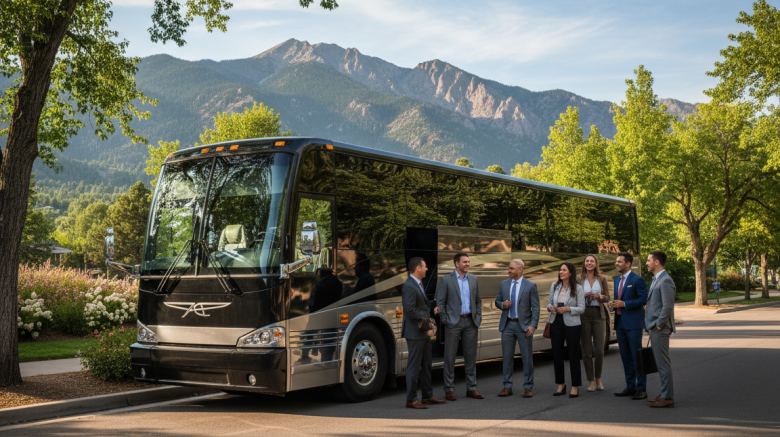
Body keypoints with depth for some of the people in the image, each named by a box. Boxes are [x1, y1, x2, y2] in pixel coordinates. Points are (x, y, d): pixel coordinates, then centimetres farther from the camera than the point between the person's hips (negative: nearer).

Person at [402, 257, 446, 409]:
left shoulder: (418, 284, 15)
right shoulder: (409, 286, -17)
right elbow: (410, 310, -23)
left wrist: (429, 320, 8)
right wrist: (426, 320, -16)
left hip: (424, 332, 10)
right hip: (415, 333, -10)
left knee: (426, 365, 16)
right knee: (414, 366, -4)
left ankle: (428, 396, 26)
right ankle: (411, 400, 2)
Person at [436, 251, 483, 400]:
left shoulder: (473, 279, 10)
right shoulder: (446, 280, -3)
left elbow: (478, 301, 17)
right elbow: (440, 302, -3)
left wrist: (478, 319, 7)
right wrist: (445, 321, -7)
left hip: (470, 322, 4)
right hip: (454, 322, -4)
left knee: (470, 356, 8)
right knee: (450, 357, 0)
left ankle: (471, 388, 16)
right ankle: (449, 389, 7)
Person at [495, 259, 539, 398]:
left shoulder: (530, 286, -2)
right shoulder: (504, 284, 8)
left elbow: (535, 308, -4)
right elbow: (497, 301, 15)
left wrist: (533, 325, -14)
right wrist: (502, 305, -9)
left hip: (524, 325, -3)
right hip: (507, 325, 3)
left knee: (527, 357, 2)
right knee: (507, 357, 6)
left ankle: (528, 388, 11)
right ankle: (507, 387, 13)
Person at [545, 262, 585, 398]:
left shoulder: (578, 288, -4)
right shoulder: (554, 286, 9)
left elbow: (582, 308, -5)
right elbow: (549, 302, 15)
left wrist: (568, 309, -20)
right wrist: (550, 307, -8)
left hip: (571, 324, -4)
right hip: (556, 323, 4)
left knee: (573, 355, 0)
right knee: (556, 355, 6)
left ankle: (575, 387, 9)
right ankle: (561, 385, 19)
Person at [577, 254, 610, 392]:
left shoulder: (602, 279, 7)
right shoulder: (579, 279, 4)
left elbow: (607, 298, 8)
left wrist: (600, 296, -13)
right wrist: (584, 296, -13)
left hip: (598, 315, 1)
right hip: (584, 315, 0)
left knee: (599, 350, -2)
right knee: (586, 351, 1)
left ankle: (598, 378, 19)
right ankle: (591, 381, 12)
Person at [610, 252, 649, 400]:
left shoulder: (637, 280, -9)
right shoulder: (617, 280, 16)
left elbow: (644, 299, -14)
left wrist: (624, 304, -18)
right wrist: (614, 303, 3)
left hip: (633, 323, -8)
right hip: (620, 322, 8)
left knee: (636, 356, -5)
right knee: (625, 357, 11)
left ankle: (641, 389, 1)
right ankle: (630, 387, 19)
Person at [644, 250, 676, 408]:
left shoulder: (665, 281, -16)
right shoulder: (655, 280, 17)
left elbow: (667, 306, -22)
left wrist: (658, 324, -17)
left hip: (660, 330, -10)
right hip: (654, 329, 10)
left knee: (663, 363, -5)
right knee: (660, 363, 14)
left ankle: (667, 398, -1)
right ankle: (665, 394, 21)